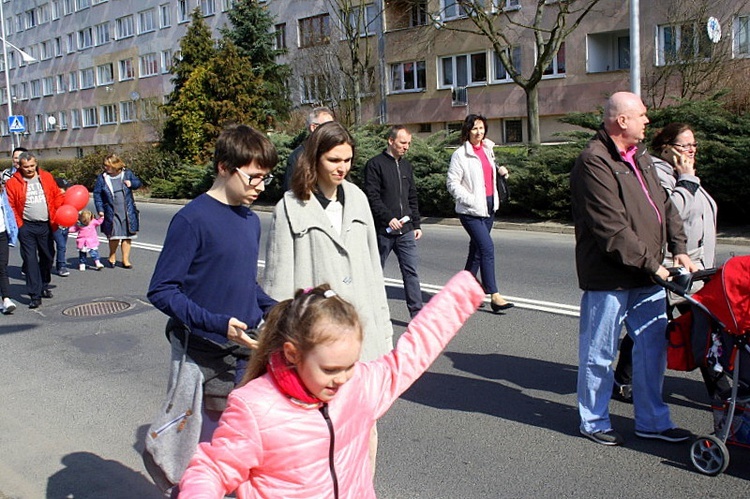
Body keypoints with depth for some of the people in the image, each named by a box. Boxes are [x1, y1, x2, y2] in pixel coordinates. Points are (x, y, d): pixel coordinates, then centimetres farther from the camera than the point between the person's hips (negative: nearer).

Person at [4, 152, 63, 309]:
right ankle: (35, 295, -4)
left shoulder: (46, 177, 5)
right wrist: (18, 224, -10)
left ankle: (44, 286, 33)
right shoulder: (12, 182, -4)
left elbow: (58, 196, 10)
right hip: (26, 227, -3)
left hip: (46, 225, 3)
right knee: (30, 260, -5)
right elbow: (10, 206, -4)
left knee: (47, 257, 14)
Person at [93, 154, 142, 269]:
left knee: (127, 236, 6)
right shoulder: (102, 177, 1)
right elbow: (97, 194, 2)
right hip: (111, 213, -2)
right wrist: (100, 210, -5)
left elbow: (138, 183, 14)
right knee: (115, 235, -8)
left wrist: (131, 183, -8)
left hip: (127, 212, 2)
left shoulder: (127, 174, 3)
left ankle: (125, 260, 18)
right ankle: (112, 257, 17)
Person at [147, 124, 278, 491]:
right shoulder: (192, 220, -14)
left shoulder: (252, 221, 8)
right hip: (207, 357, -6)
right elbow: (161, 291, -15)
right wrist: (215, 323, -25)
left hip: (247, 352, 6)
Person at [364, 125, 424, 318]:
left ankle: (417, 313, 3)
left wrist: (416, 224, 14)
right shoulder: (375, 165, -5)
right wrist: (389, 218, -20)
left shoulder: (406, 166, 15)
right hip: (383, 230, -5)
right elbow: (372, 197, -12)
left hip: (405, 230, 5)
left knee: (411, 271, 1)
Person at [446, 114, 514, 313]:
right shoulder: (460, 155, -10)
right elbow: (453, 184, -12)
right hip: (471, 210, -8)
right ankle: (494, 296, -12)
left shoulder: (488, 149, 12)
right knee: (487, 247, -14)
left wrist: (500, 170, 5)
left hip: (489, 206, 8)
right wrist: (471, 200, -22)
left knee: (477, 248, 13)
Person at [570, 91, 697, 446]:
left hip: (647, 275, 9)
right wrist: (651, 264, -18)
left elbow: (664, 206, 16)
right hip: (609, 278, -9)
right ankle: (594, 422, 22)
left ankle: (652, 421, 30)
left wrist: (679, 248, 4)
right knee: (599, 354, 5)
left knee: (653, 346, 15)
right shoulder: (595, 163, -16)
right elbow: (612, 230, -22)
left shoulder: (639, 156, 14)